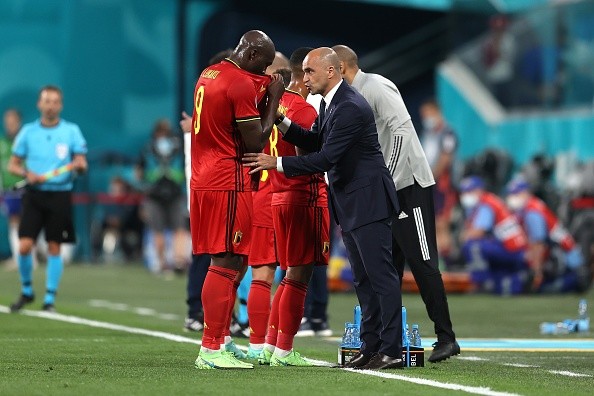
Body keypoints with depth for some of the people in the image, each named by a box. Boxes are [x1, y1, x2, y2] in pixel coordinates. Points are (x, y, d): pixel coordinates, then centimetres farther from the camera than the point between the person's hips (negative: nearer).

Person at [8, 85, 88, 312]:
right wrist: (26, 173, -12)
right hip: (34, 194, 1)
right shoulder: (28, 131, 5)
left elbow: (82, 163, 2)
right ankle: (26, 292, 13)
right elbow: (12, 164, 8)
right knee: (24, 246, -8)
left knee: (54, 248, 2)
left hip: (60, 195, -1)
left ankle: (50, 299, 11)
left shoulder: (71, 131, 3)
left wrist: (78, 165, -22)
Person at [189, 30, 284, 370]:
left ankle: (218, 344, 16)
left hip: (205, 180, 10)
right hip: (229, 183, -10)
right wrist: (273, 100, -4)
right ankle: (211, 350, -9)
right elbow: (256, 143, -12)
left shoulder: (210, 74, 15)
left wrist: (263, 97, 13)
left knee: (229, 263, 15)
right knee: (226, 264, -8)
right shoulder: (242, 84, -14)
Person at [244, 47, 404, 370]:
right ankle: (370, 346, 16)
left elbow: (325, 158, -24)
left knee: (380, 274, -8)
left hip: (367, 200, -11)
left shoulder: (350, 108, -22)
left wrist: (277, 163, -21)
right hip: (348, 202, 11)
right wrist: (281, 121, 3)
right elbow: (314, 141, 18)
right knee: (362, 278, 12)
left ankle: (392, 350, -7)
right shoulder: (329, 103, 11)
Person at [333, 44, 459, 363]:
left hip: (409, 186, -10)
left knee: (422, 263, -9)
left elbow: (401, 130, -21)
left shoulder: (376, 87, -11)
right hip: (383, 191, 10)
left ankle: (446, 338, -6)